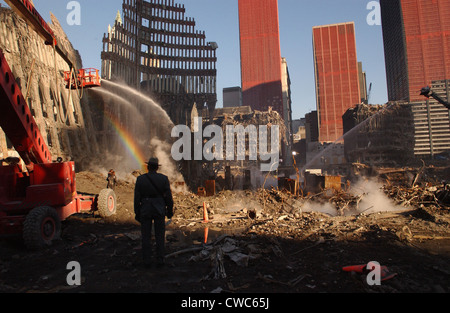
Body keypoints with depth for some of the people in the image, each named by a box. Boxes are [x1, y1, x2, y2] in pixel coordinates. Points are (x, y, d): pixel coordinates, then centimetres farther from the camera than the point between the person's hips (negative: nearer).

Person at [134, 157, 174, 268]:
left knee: (146, 236, 9)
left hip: (145, 210, 0)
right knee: (160, 236, 8)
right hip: (159, 210, 0)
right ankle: (160, 260, 11)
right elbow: (168, 197, -4)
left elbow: (137, 198, -4)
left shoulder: (140, 179, -5)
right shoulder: (164, 178, -6)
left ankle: (147, 261, 13)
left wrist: (137, 213, 5)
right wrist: (170, 211, 7)